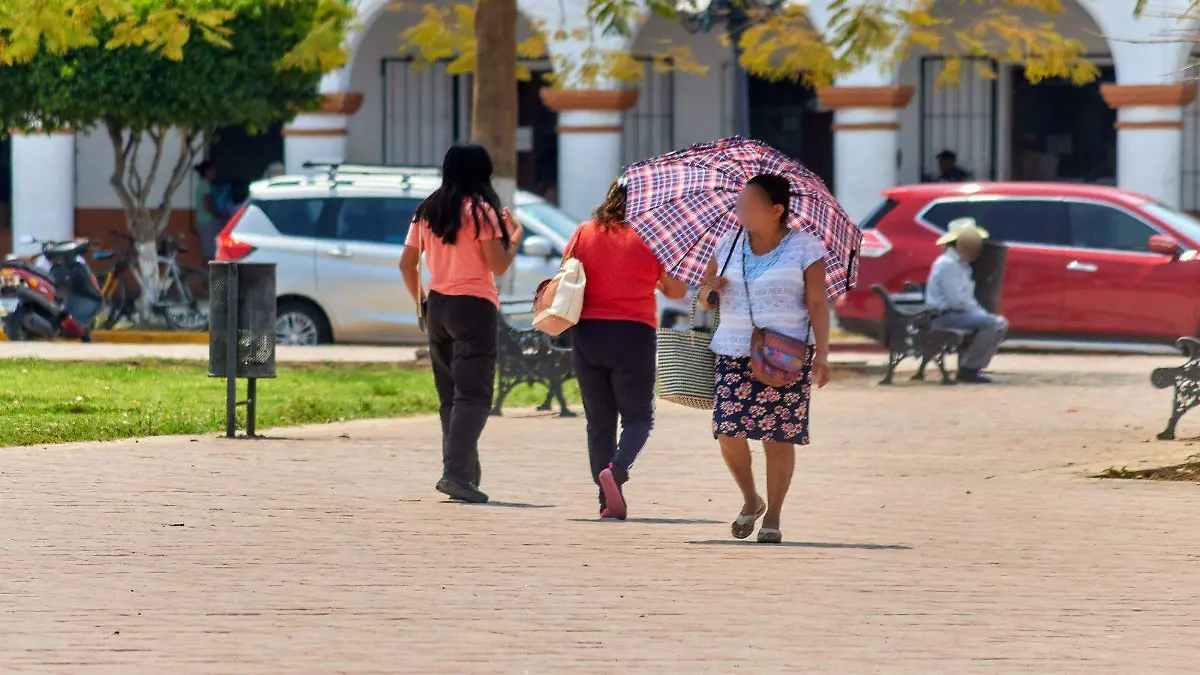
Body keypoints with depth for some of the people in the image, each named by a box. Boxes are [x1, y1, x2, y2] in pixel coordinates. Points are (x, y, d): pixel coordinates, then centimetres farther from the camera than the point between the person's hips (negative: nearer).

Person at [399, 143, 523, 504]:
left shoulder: (427, 211, 10)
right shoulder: (481, 210, -8)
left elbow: (406, 264, 10)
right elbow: (498, 265, -11)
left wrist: (420, 301, 21)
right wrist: (515, 237, 6)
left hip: (437, 308, 6)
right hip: (475, 306, -6)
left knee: (450, 396, 13)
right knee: (473, 396, -8)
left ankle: (466, 474, 16)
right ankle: (456, 472, -22)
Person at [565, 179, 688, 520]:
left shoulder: (584, 233, 3)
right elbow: (677, 290, 2)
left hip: (587, 333, 3)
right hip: (633, 334, -3)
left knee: (599, 421, 10)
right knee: (638, 417, 7)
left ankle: (608, 500, 6)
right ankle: (616, 470, -21)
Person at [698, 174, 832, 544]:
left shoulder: (804, 248, -1)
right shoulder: (730, 245, 11)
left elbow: (818, 304, -5)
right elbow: (704, 298, 18)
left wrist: (822, 353, -15)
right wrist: (709, 288, -7)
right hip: (735, 354, 3)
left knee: (778, 436, -4)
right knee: (728, 431, -10)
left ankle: (772, 517, 8)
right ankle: (750, 500, 14)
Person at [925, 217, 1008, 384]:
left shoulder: (961, 264, 19)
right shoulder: (947, 264, -15)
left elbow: (966, 298, 23)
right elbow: (957, 300, -22)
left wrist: (981, 312, 6)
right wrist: (981, 312, -13)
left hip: (959, 312, 10)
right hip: (946, 316, -10)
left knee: (1000, 323, 7)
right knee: (992, 323, -23)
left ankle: (970, 368, 3)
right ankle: (969, 369, -18)